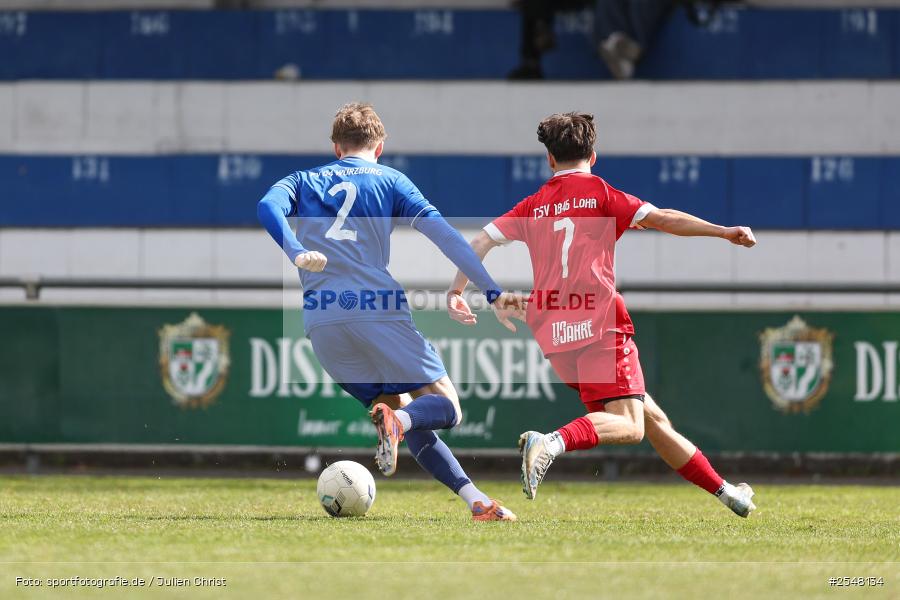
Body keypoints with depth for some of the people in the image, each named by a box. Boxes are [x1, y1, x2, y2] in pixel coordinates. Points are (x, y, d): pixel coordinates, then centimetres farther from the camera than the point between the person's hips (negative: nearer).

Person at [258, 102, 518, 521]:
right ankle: (397, 422, -35)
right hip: (377, 307, -3)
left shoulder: (304, 182, 23)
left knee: (398, 408, 12)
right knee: (445, 405, 1)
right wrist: (492, 293, 3)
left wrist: (297, 255, -15)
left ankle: (475, 499, -5)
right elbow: (441, 233, 5)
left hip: (320, 323, 3)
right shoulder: (389, 180, 15)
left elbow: (268, 207, 0)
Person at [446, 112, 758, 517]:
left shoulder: (533, 206, 18)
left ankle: (722, 490, 19)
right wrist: (725, 232, 1)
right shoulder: (599, 192, 6)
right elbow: (662, 219, -1)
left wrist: (457, 290, 16)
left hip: (552, 332, 6)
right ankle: (552, 442, -40)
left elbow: (483, 241, 9)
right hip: (599, 321, -6)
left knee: (651, 418, 13)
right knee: (629, 426, -14)